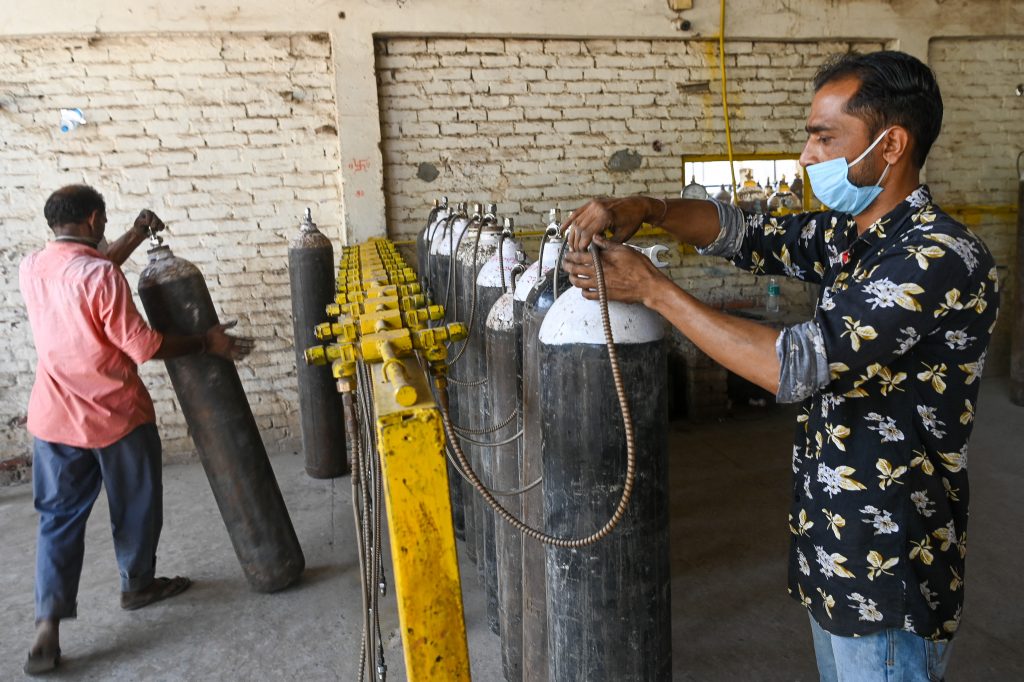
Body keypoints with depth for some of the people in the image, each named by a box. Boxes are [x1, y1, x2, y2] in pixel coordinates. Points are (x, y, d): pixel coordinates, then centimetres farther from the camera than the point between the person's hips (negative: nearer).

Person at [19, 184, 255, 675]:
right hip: (115, 415, -6)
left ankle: (48, 626, 8)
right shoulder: (101, 275, -21)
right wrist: (205, 343, -9)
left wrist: (136, 236, 25)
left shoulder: (31, 268, 2)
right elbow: (142, 345, -19)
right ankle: (138, 585, 34)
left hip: (52, 417, 6)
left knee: (59, 517, 12)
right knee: (134, 507, 16)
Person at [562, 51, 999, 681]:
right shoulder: (849, 233, 2)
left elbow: (794, 366, -30)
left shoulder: (942, 258, -24)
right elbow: (745, 234, 10)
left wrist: (652, 289, -25)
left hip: (889, 577, -8)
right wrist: (645, 209, -8)